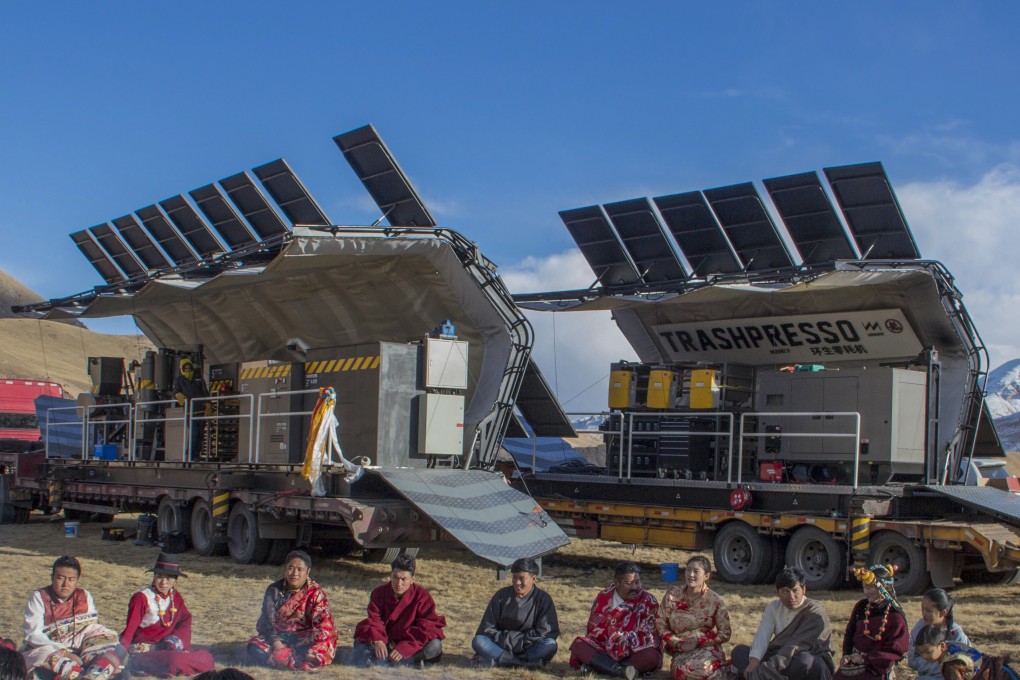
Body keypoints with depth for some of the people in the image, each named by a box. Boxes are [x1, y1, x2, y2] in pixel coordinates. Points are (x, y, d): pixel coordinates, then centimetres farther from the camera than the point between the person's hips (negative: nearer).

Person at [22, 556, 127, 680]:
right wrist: (64, 652, -25)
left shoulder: (85, 597, 7)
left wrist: (91, 651, -24)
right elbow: (33, 635, -13)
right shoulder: (39, 598, -4)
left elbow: (93, 629, -1)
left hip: (78, 649, 3)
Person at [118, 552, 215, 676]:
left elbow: (185, 620, 16)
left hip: (166, 647, 7)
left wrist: (175, 640, -1)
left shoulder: (175, 597, 7)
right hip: (142, 651, -7)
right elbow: (130, 629, -14)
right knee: (175, 661, -35)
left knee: (207, 658, -10)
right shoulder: (142, 598, -12)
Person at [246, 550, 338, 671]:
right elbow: (268, 619, -2)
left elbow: (324, 624, -12)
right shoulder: (274, 590, 5)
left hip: (303, 637, -2)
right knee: (256, 648, -29)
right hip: (278, 635, 2)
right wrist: (275, 641, -21)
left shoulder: (316, 593, -3)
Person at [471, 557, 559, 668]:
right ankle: (528, 662, -33)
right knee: (477, 641, -26)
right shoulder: (501, 595, 0)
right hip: (501, 645, 2)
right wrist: (506, 640, -15)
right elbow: (487, 628, 0)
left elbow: (544, 632, -11)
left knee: (550, 645, -31)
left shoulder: (543, 599, -5)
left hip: (527, 649, -2)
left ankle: (496, 659, -32)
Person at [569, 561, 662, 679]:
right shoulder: (603, 598, 1)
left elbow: (649, 637, -10)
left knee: (651, 656, -35)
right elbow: (594, 630, 0)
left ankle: (597, 664, -29)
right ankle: (620, 670, -37)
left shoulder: (649, 601, -5)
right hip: (605, 649, 2)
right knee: (578, 644, -22)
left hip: (634, 653, -2)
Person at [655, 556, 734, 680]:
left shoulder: (715, 601, -5)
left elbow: (725, 634, 0)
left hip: (707, 647, -2)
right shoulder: (672, 594, -1)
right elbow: (660, 625, 4)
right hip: (681, 650, 2)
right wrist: (678, 644, -11)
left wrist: (699, 641, -13)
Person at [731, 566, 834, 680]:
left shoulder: (816, 612, -15)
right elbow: (762, 635, -10)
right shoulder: (774, 607, 4)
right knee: (739, 651, -8)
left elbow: (797, 645, -26)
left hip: (812, 666, -6)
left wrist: (768, 667, -37)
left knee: (804, 660, -41)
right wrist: (754, 662, -30)